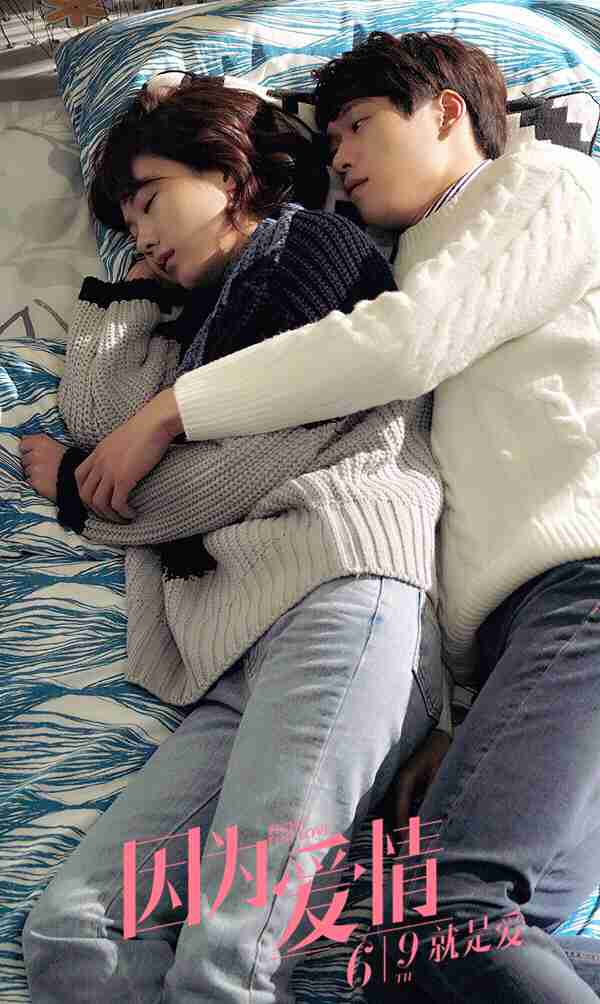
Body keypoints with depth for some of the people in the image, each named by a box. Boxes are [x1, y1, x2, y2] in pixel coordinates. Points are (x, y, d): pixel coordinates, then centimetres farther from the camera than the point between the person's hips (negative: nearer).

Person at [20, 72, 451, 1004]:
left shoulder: (312, 242, 12)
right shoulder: (204, 322, 34)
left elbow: (258, 454, 0)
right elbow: (100, 414, 19)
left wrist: (79, 486, 14)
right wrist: (134, 288, 28)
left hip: (340, 602, -7)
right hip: (236, 668, 8)